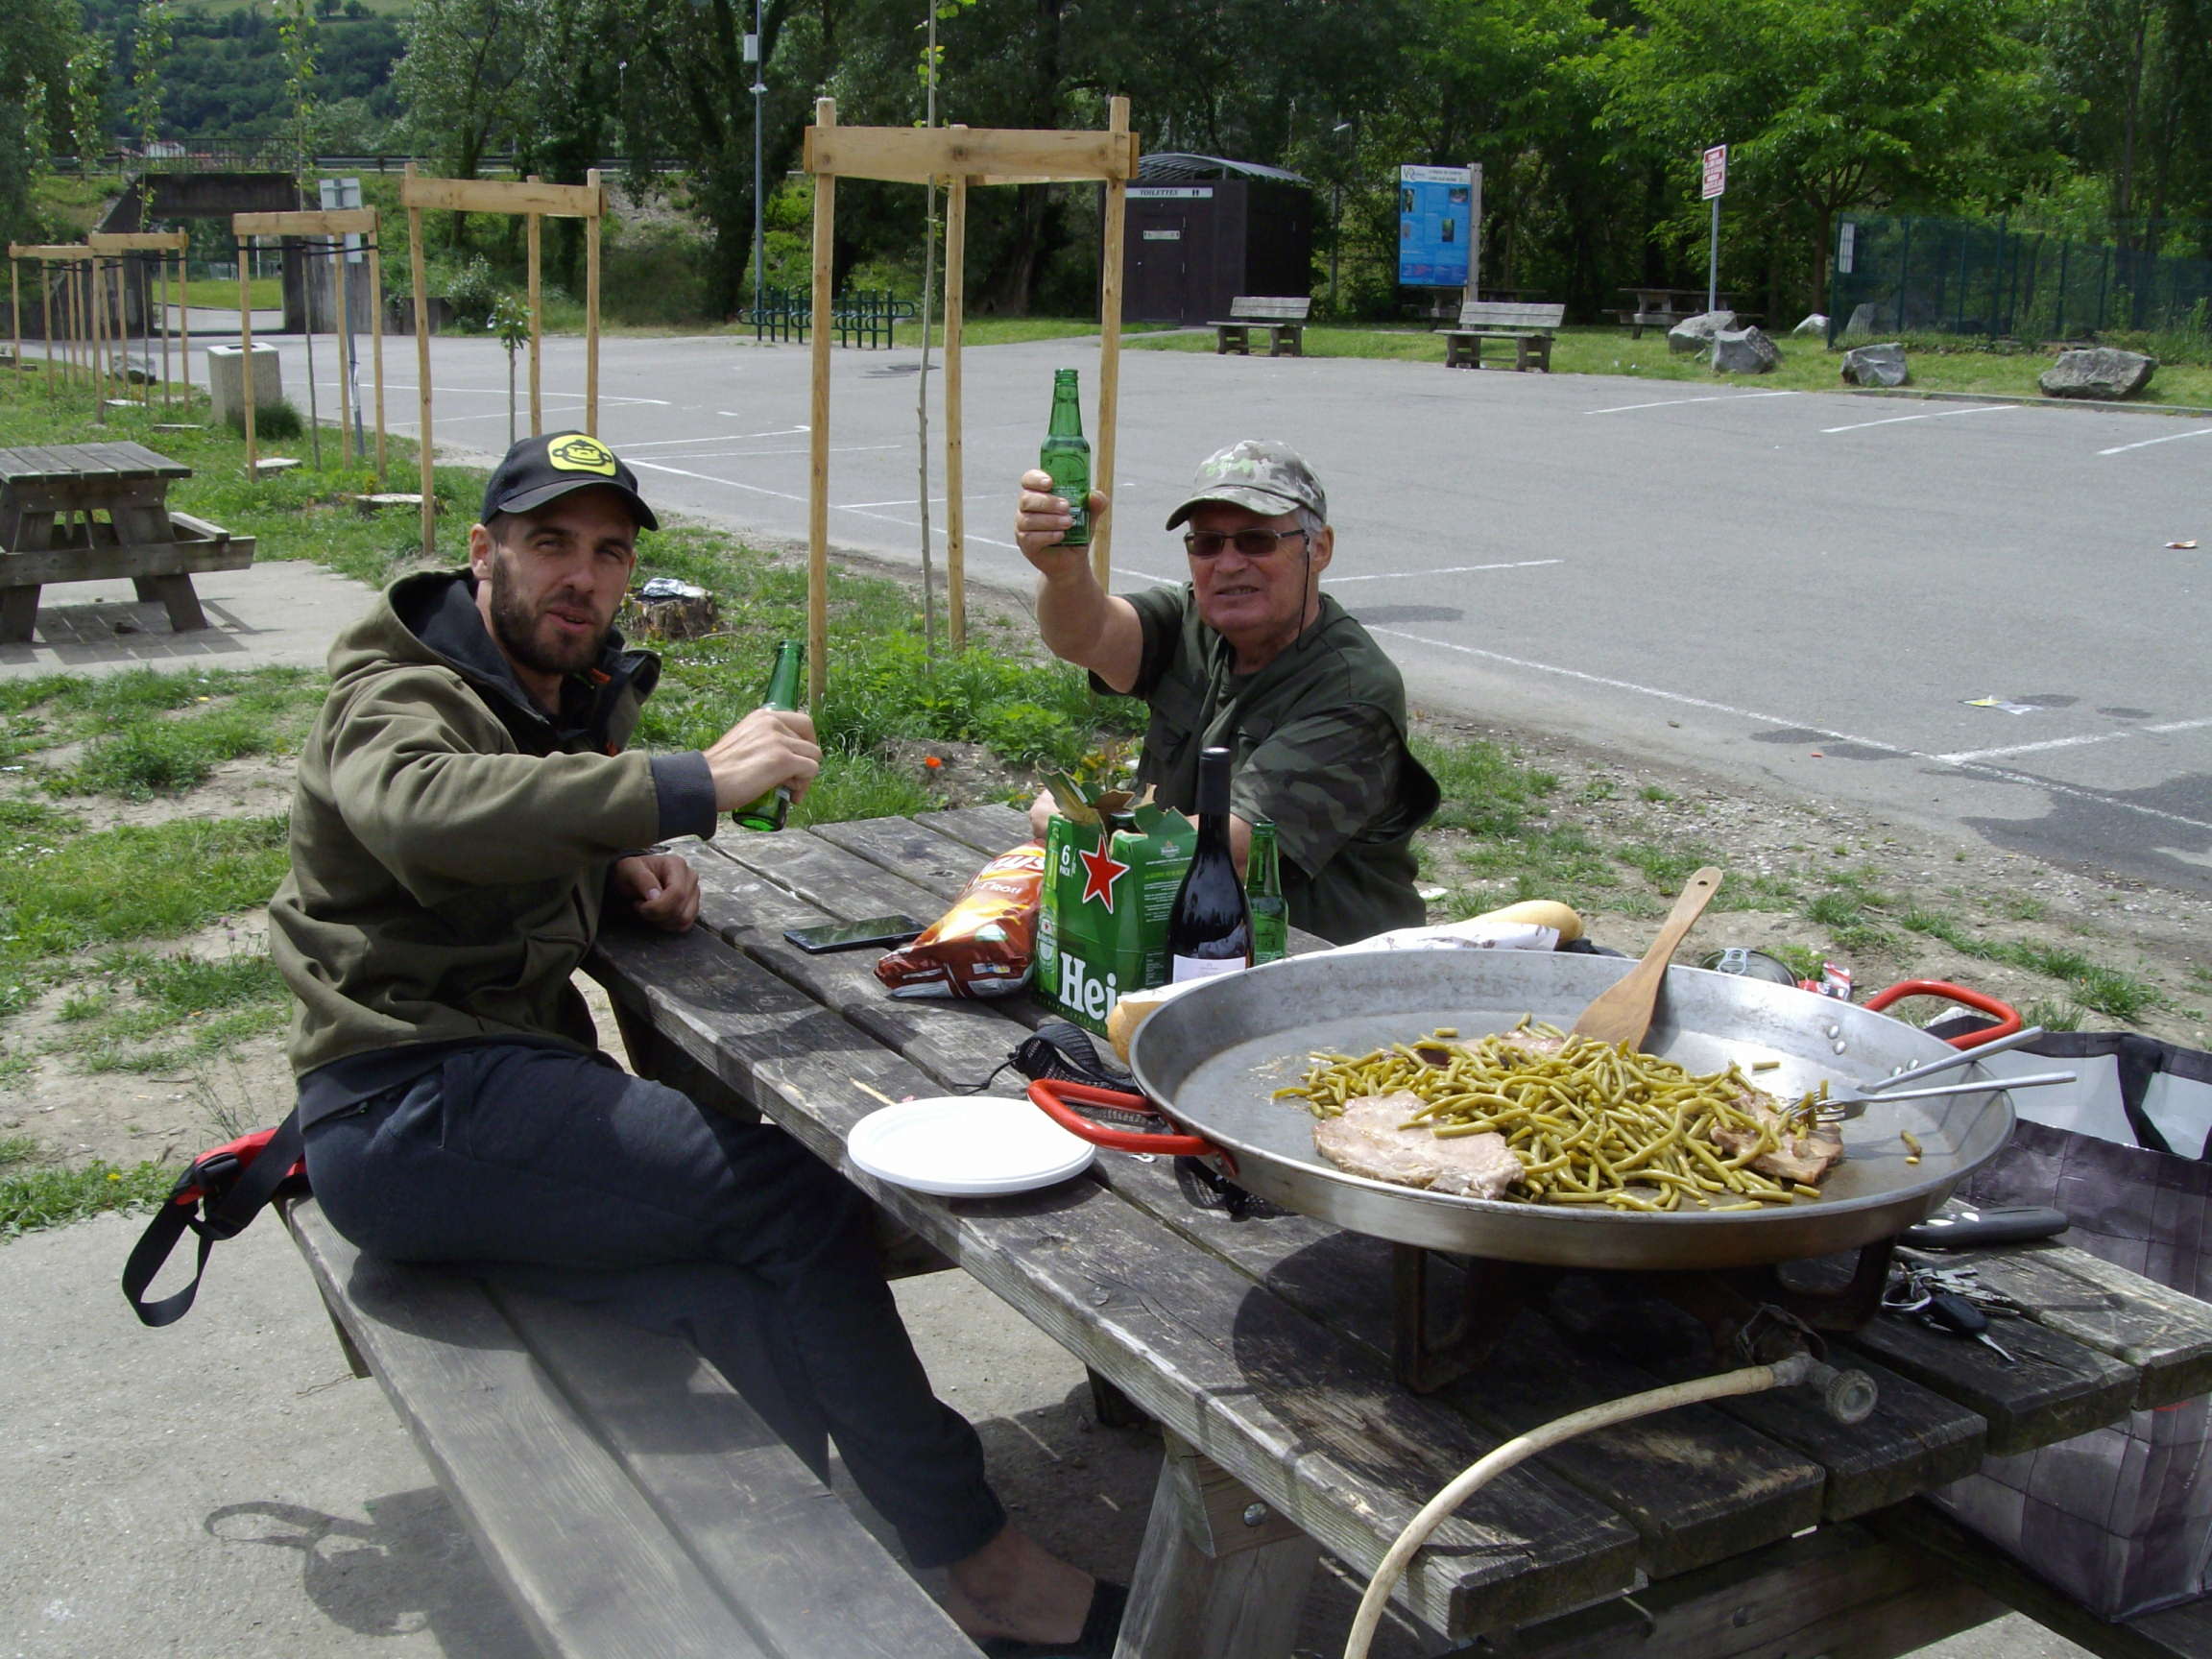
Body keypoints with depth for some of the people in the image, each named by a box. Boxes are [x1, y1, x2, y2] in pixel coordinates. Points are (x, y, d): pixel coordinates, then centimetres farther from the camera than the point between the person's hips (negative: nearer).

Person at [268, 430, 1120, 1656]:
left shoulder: (577, 699, 18)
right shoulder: (393, 693, -10)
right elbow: (425, 808, -34)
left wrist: (621, 868, 6)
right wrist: (693, 786, -40)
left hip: (501, 1085, 9)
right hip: (413, 1107, -9)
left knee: (757, 1308, -13)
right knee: (792, 1199, -19)